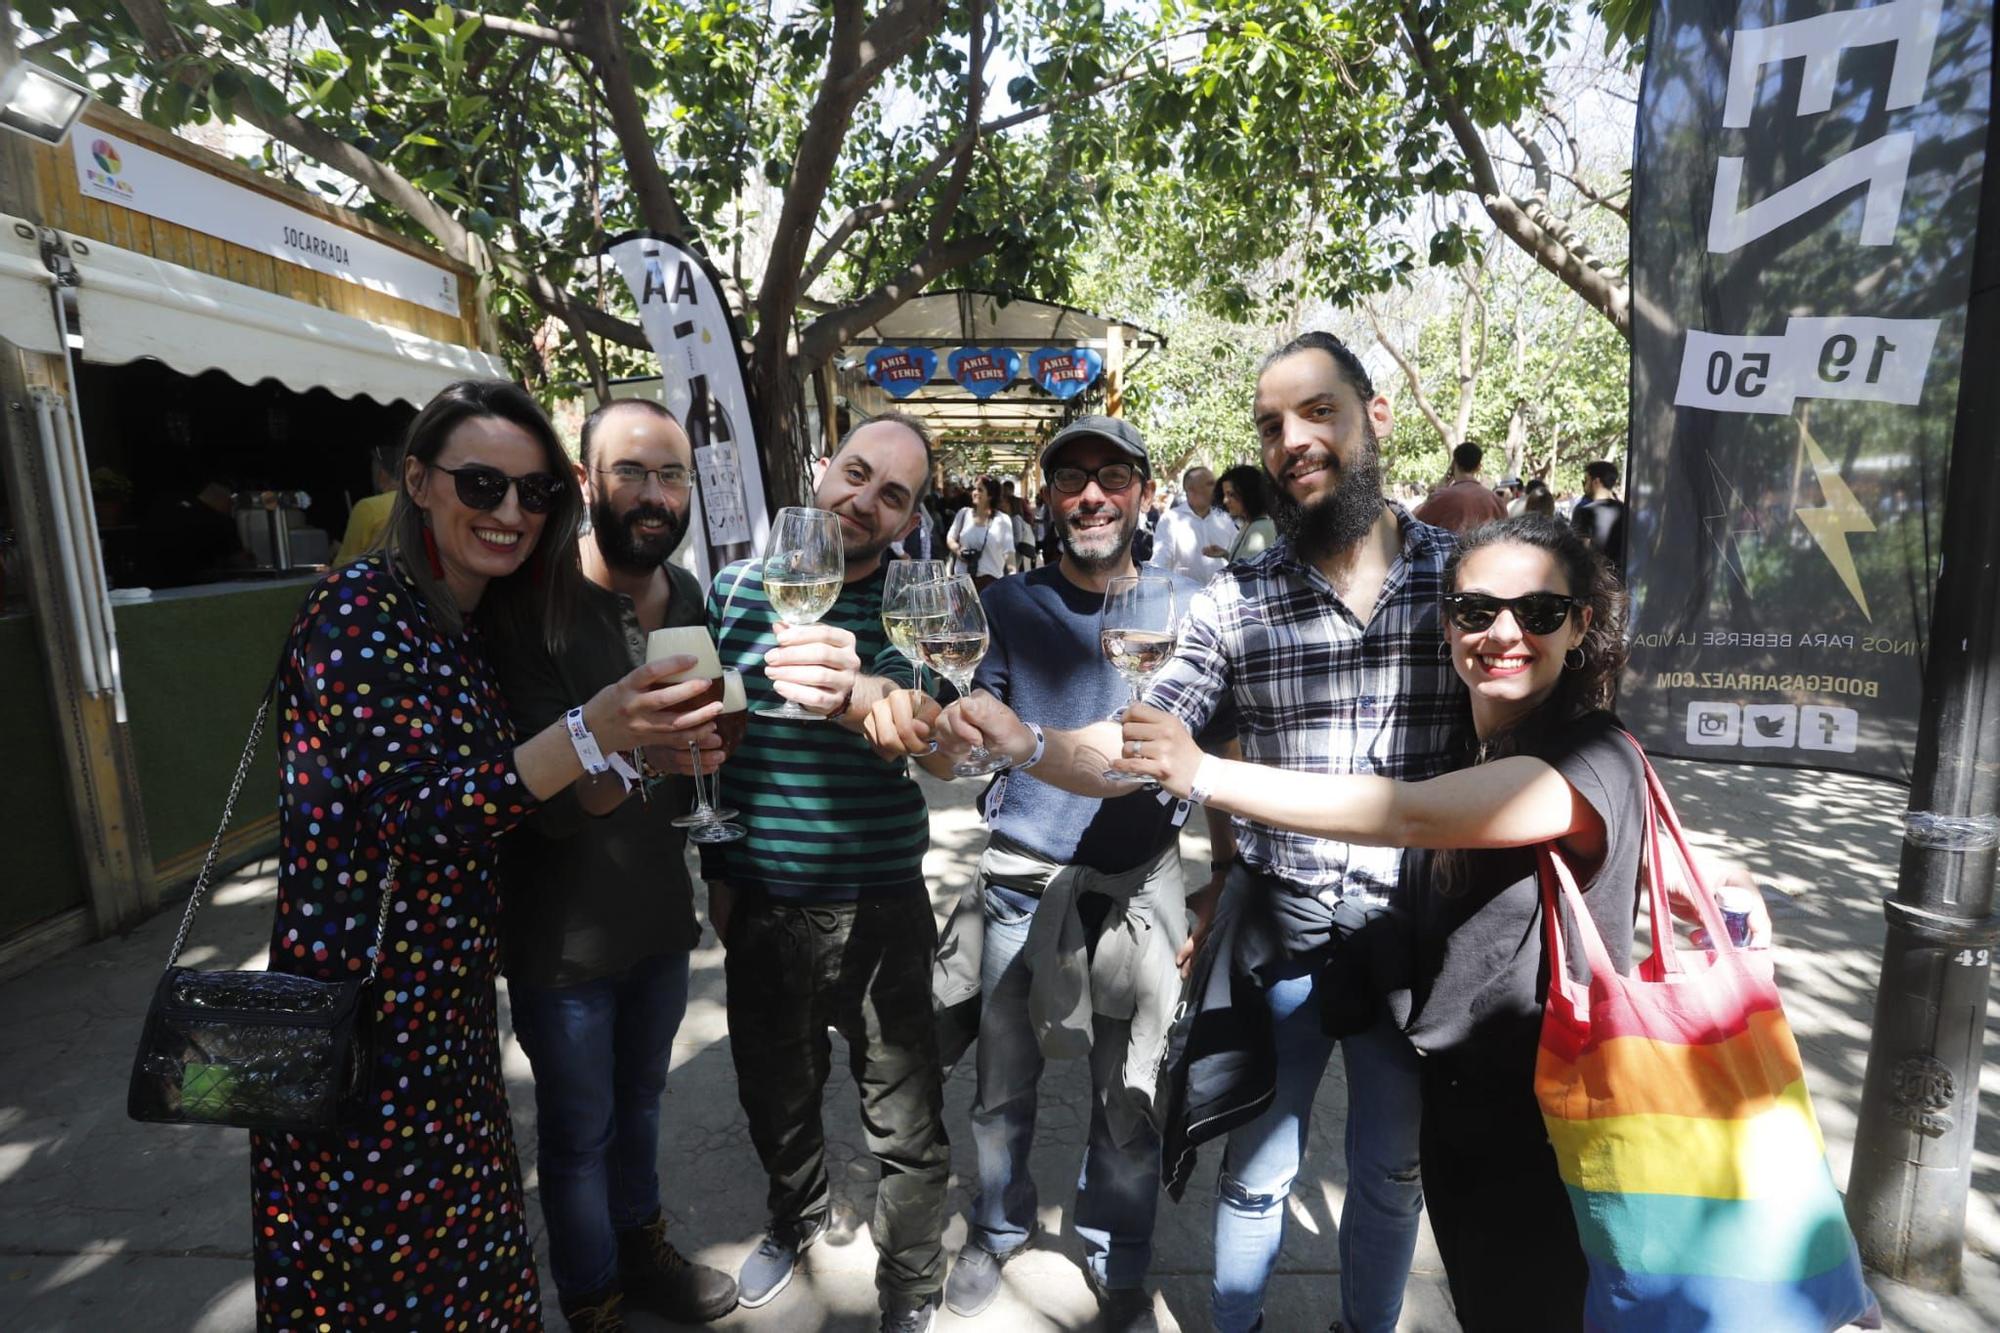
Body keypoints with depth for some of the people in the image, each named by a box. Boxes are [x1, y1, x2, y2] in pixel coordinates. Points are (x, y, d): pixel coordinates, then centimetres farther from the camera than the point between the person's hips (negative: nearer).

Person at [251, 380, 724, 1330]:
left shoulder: (479, 627, 7)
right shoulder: (359, 611, -17)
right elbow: (415, 812, -24)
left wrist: (644, 747, 0)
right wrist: (591, 732, -34)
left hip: (448, 996, 7)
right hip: (366, 1006, -7)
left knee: (457, 1237, 21)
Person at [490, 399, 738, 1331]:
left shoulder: (688, 599, 0)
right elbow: (555, 800, -26)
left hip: (662, 914, 5)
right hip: (565, 932, -5)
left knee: (639, 1102, 25)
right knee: (580, 1134, 15)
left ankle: (642, 1254, 48)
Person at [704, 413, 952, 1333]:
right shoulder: (735, 586, -2)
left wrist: (855, 694, -54)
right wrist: (716, 868, 9)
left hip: (881, 912, -2)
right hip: (759, 907, 3)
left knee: (908, 1134, 11)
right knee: (774, 1101, 25)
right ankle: (796, 1217, 56)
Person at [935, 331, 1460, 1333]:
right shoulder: (1234, 603, -8)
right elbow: (1133, 749, -13)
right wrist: (1027, 744, -31)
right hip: (1280, 938, 0)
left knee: (1391, 1169, 22)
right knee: (1257, 1172, 17)